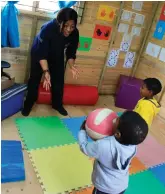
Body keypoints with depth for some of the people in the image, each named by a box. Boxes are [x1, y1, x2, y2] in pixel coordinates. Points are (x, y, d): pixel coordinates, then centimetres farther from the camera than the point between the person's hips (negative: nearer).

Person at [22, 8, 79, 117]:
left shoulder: (75, 33, -26)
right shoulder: (48, 28, -39)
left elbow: (71, 52, -15)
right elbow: (42, 54, -37)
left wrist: (72, 66, -33)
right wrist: (46, 71, -48)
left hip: (57, 56, 4)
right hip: (39, 53, -3)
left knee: (59, 80, 4)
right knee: (35, 79, 1)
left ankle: (57, 104, 24)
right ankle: (28, 105, 18)